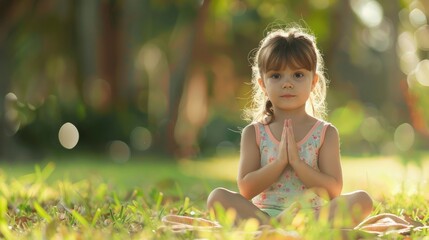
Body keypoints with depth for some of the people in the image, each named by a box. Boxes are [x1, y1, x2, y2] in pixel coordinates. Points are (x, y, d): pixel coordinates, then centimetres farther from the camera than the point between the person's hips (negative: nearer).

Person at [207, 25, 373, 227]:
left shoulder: (326, 133, 6)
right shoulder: (254, 133, 8)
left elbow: (334, 190, -4)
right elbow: (246, 189, -3)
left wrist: (296, 161, -13)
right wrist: (280, 161, -13)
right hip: (262, 216, 0)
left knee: (362, 199, -25)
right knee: (217, 197, -23)